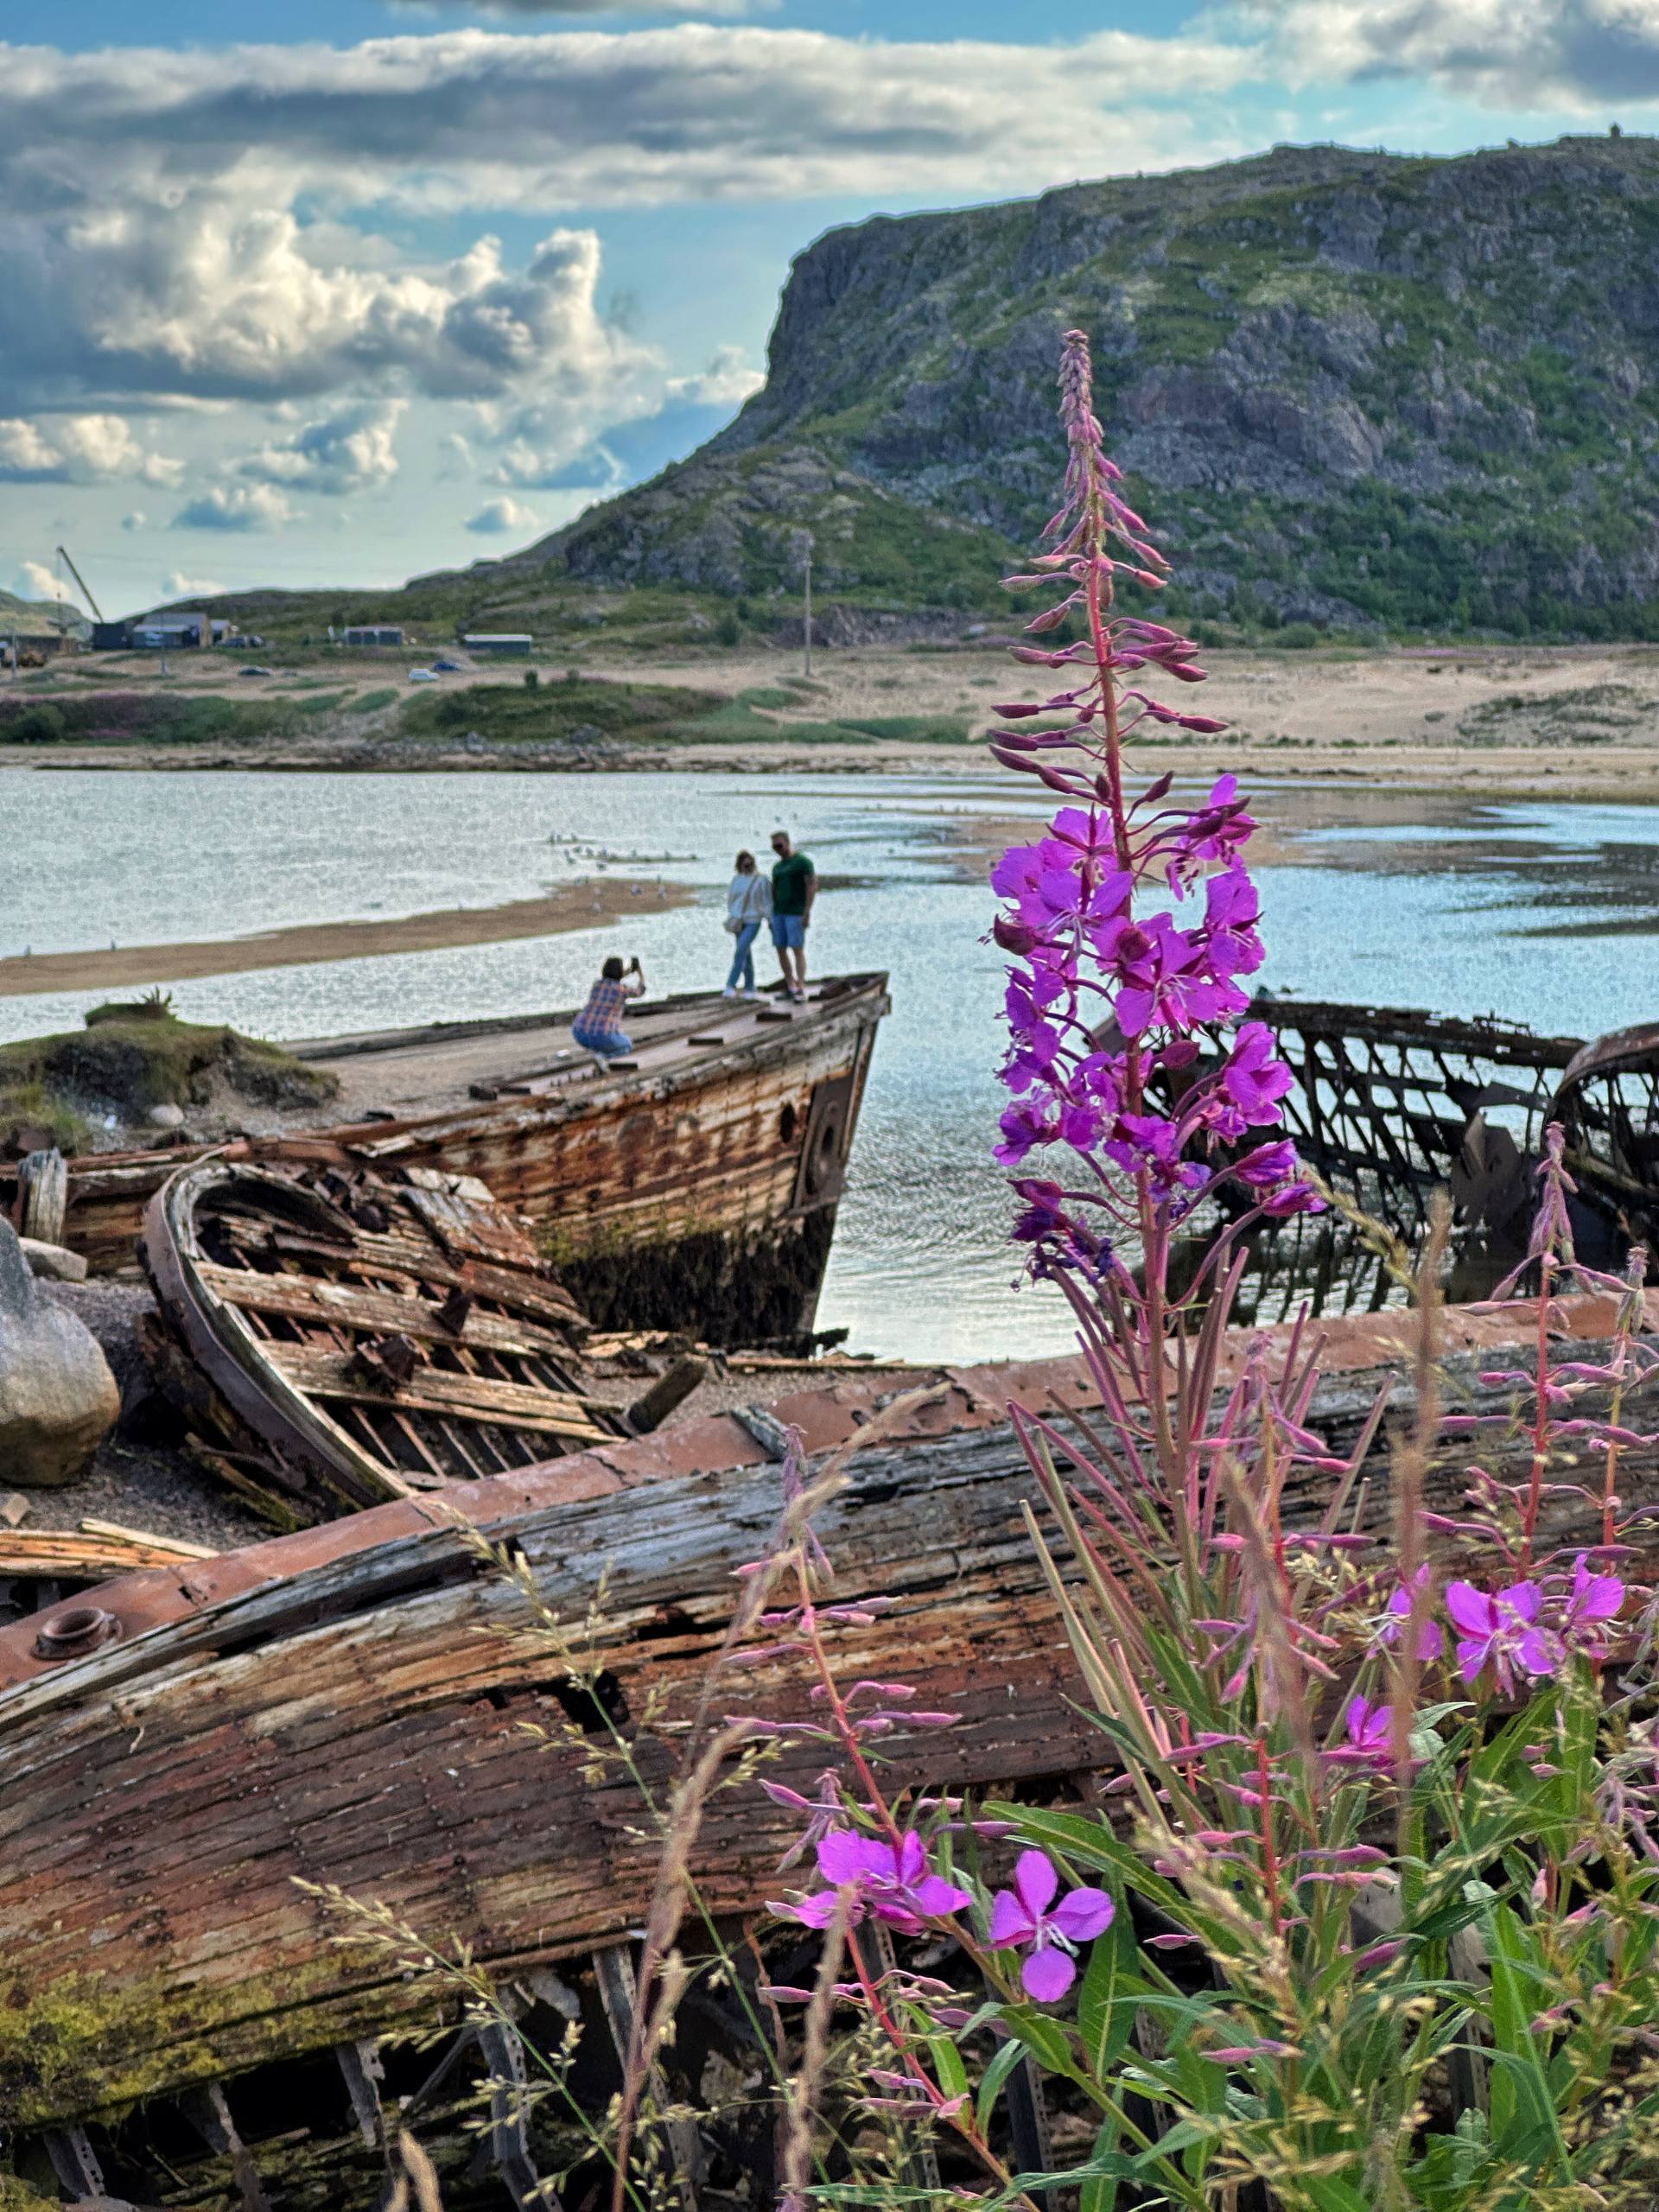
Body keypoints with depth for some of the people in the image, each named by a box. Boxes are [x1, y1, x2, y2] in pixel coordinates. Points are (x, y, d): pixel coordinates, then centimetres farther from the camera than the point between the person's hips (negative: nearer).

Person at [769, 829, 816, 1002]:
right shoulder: (777, 866, 16)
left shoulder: (803, 861, -8)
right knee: (780, 949, 5)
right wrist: (771, 916, 15)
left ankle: (801, 989, -15)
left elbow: (813, 886, -13)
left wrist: (807, 912, -19)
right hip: (779, 913, 7)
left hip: (797, 912, -7)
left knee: (797, 950, -13)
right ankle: (790, 986, 15)